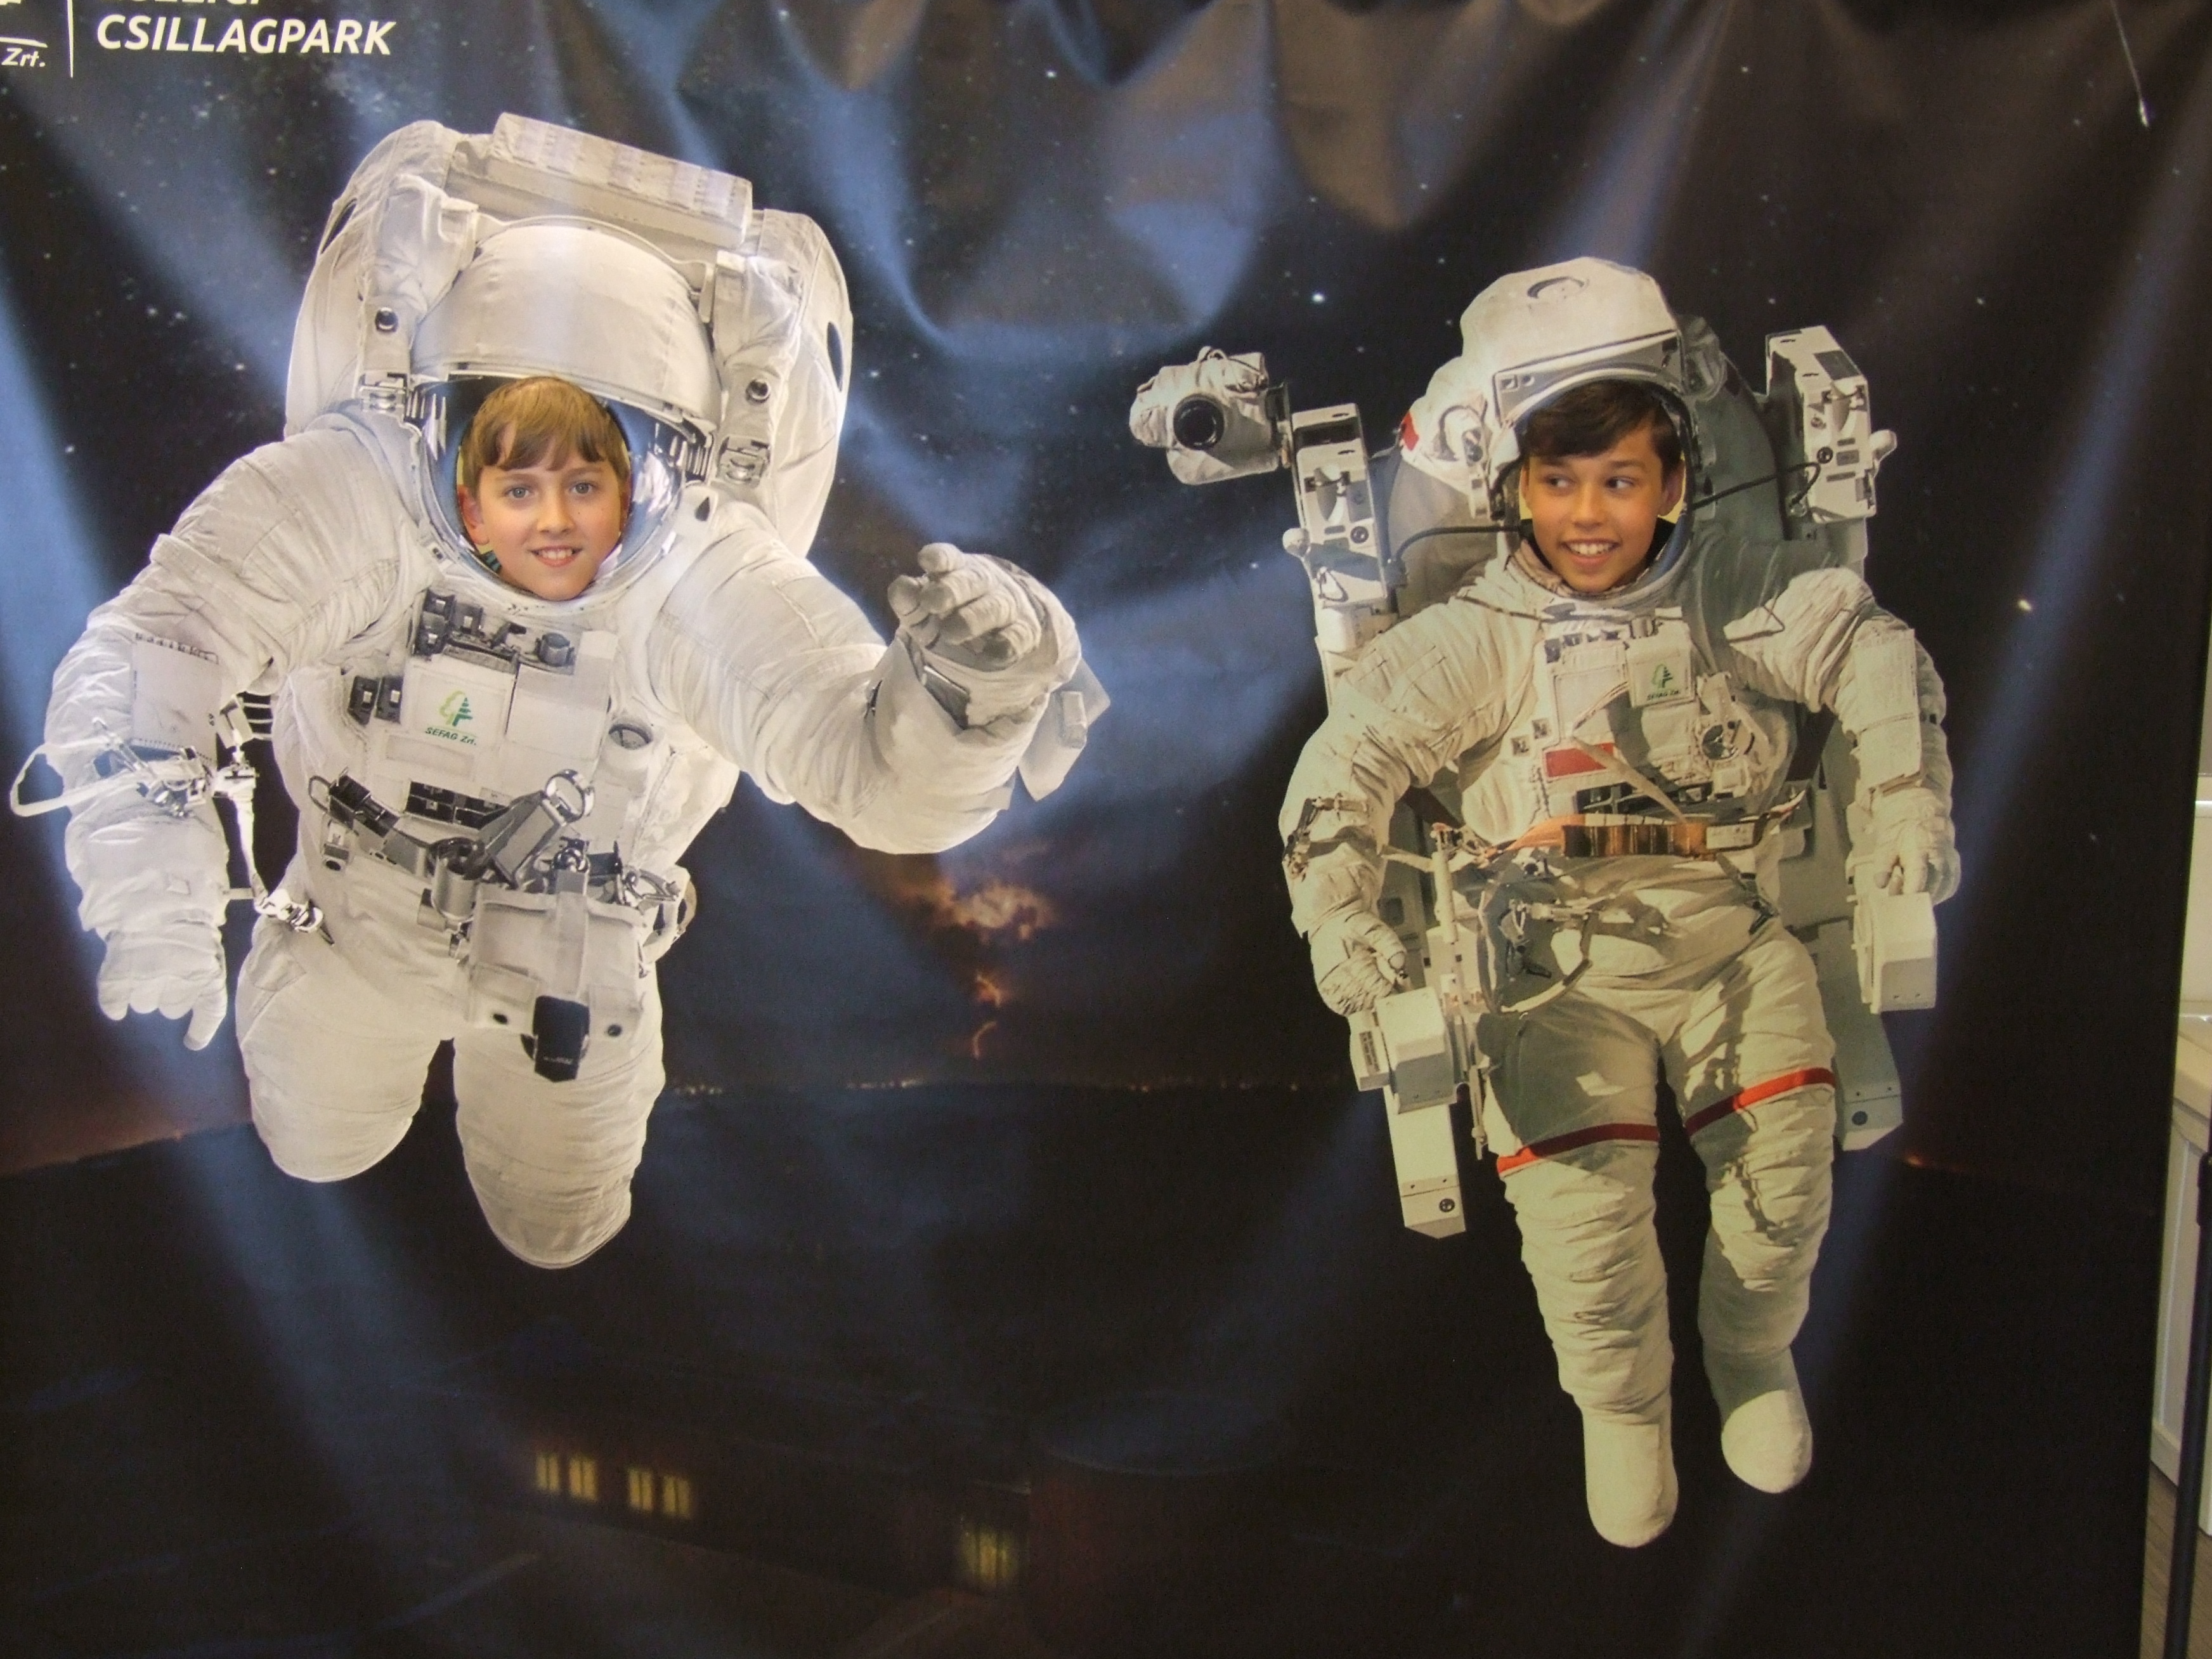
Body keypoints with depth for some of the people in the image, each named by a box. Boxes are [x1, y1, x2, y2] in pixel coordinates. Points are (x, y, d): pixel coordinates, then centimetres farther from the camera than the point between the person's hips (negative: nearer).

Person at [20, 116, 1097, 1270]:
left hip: (573, 943, 0)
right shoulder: (352, 494, -33)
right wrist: (151, 870, -54)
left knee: (557, 1235, 21)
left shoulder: (706, 582, -33)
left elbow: (878, 766, -42)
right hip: (362, 902, 1)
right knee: (319, 1153, 25)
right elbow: (146, 646, -38)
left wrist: (972, 690, -66)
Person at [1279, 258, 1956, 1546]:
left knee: (1783, 1168, -13)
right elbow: (1349, 758, -10)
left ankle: (1755, 1351, 22)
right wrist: (1338, 909, -24)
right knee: (1579, 1210, -14)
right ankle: (1625, 1404, 20)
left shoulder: (1741, 594, 0)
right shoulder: (1475, 638, -4)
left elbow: (1877, 657, -6)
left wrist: (1906, 798, -21)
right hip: (1559, 970, -1)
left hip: (1731, 937, 1)